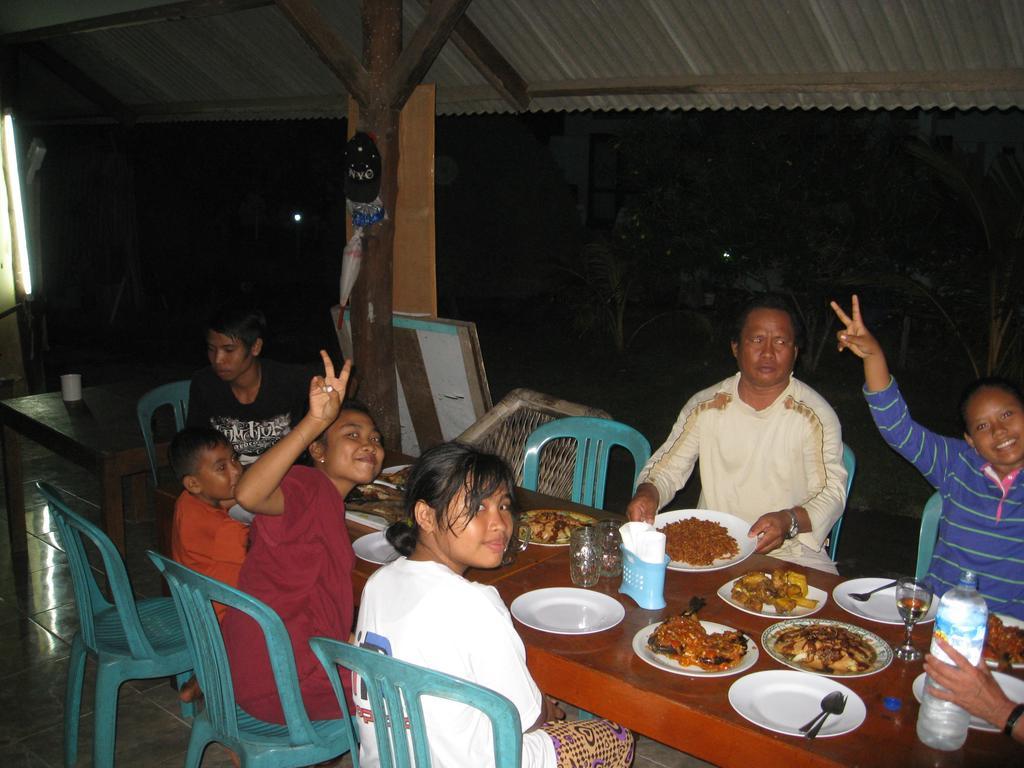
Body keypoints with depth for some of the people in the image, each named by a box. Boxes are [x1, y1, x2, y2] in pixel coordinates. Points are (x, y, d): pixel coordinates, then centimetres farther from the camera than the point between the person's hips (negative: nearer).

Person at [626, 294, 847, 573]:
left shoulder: (815, 415, -4)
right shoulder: (704, 407, 3)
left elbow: (832, 493, -6)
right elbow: (667, 467, 8)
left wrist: (790, 521, -25)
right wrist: (648, 494, -15)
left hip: (789, 552, -2)